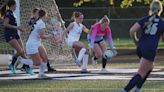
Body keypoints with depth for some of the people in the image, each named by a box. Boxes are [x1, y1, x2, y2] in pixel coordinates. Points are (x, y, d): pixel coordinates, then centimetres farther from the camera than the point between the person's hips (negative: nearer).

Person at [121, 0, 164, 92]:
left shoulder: (145, 19, 9)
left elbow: (132, 31, -3)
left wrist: (136, 41, 12)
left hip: (140, 48, 5)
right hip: (150, 50, -5)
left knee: (150, 67, 28)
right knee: (141, 74, -3)